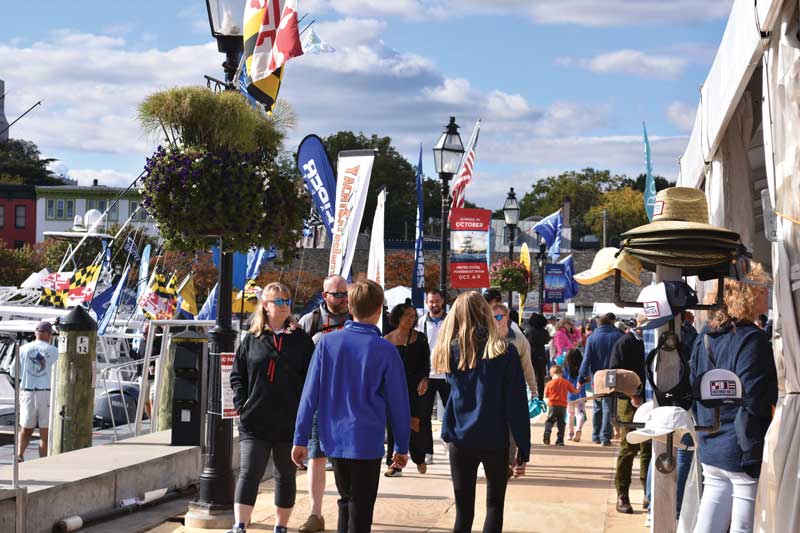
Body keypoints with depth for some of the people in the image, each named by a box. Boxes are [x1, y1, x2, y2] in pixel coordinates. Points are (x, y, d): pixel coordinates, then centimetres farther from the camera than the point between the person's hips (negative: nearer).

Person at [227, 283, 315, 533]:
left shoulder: (301, 339, 5)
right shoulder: (252, 339, 7)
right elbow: (237, 375, 10)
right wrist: (242, 405, -2)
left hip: (290, 423, 0)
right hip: (254, 421, 0)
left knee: (286, 476, 10)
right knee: (249, 473, -10)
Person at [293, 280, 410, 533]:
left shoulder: (327, 342, -4)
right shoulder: (386, 350, -10)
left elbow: (310, 394, -3)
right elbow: (398, 402, -5)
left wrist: (300, 439, 3)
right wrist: (402, 447, 6)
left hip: (334, 440, 3)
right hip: (367, 443, -3)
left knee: (346, 502, 21)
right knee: (360, 511, 5)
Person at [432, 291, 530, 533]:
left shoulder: (451, 350, -3)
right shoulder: (504, 352, -9)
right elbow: (517, 405, -8)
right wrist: (523, 449, -3)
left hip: (460, 441, 2)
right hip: (495, 441, -2)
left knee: (463, 510, 10)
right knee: (494, 505, 11)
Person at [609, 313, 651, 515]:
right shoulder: (626, 342, -4)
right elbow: (614, 372, -8)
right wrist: (632, 394, -16)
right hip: (630, 402, -5)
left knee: (649, 448, 7)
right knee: (628, 449, -3)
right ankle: (622, 496, 4)